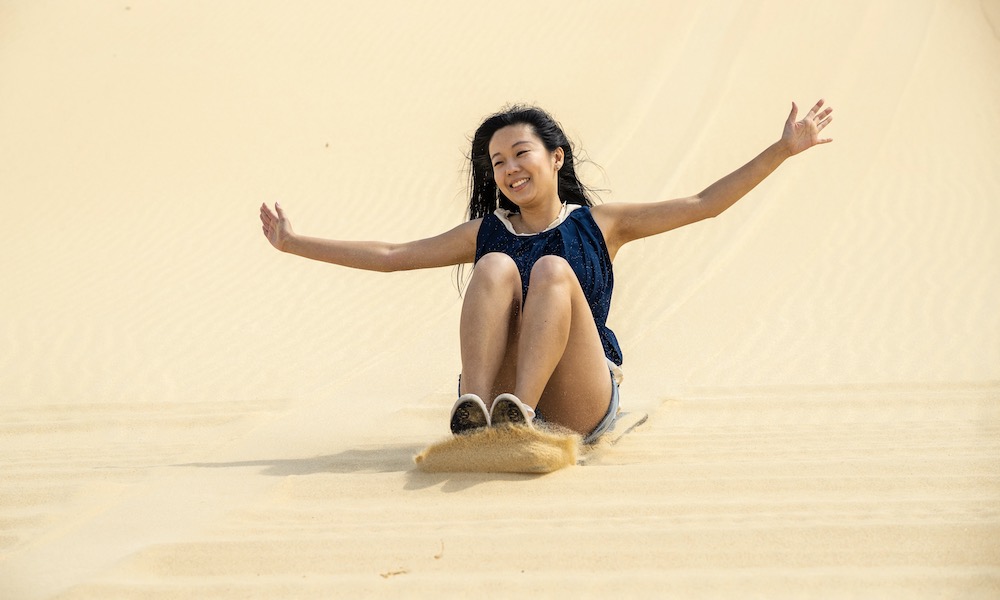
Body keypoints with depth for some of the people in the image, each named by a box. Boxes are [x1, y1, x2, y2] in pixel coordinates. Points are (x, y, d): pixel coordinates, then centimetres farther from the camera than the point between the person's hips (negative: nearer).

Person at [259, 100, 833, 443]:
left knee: (553, 270, -23)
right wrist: (293, 242, 17)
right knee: (496, 267, -20)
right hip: (497, 387, 1)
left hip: (581, 405, -1)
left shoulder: (599, 224, 14)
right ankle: (475, 411, -41)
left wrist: (783, 149, 5)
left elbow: (703, 204, 11)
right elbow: (389, 255, 19)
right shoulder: (484, 233, 19)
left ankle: (518, 410, -44)